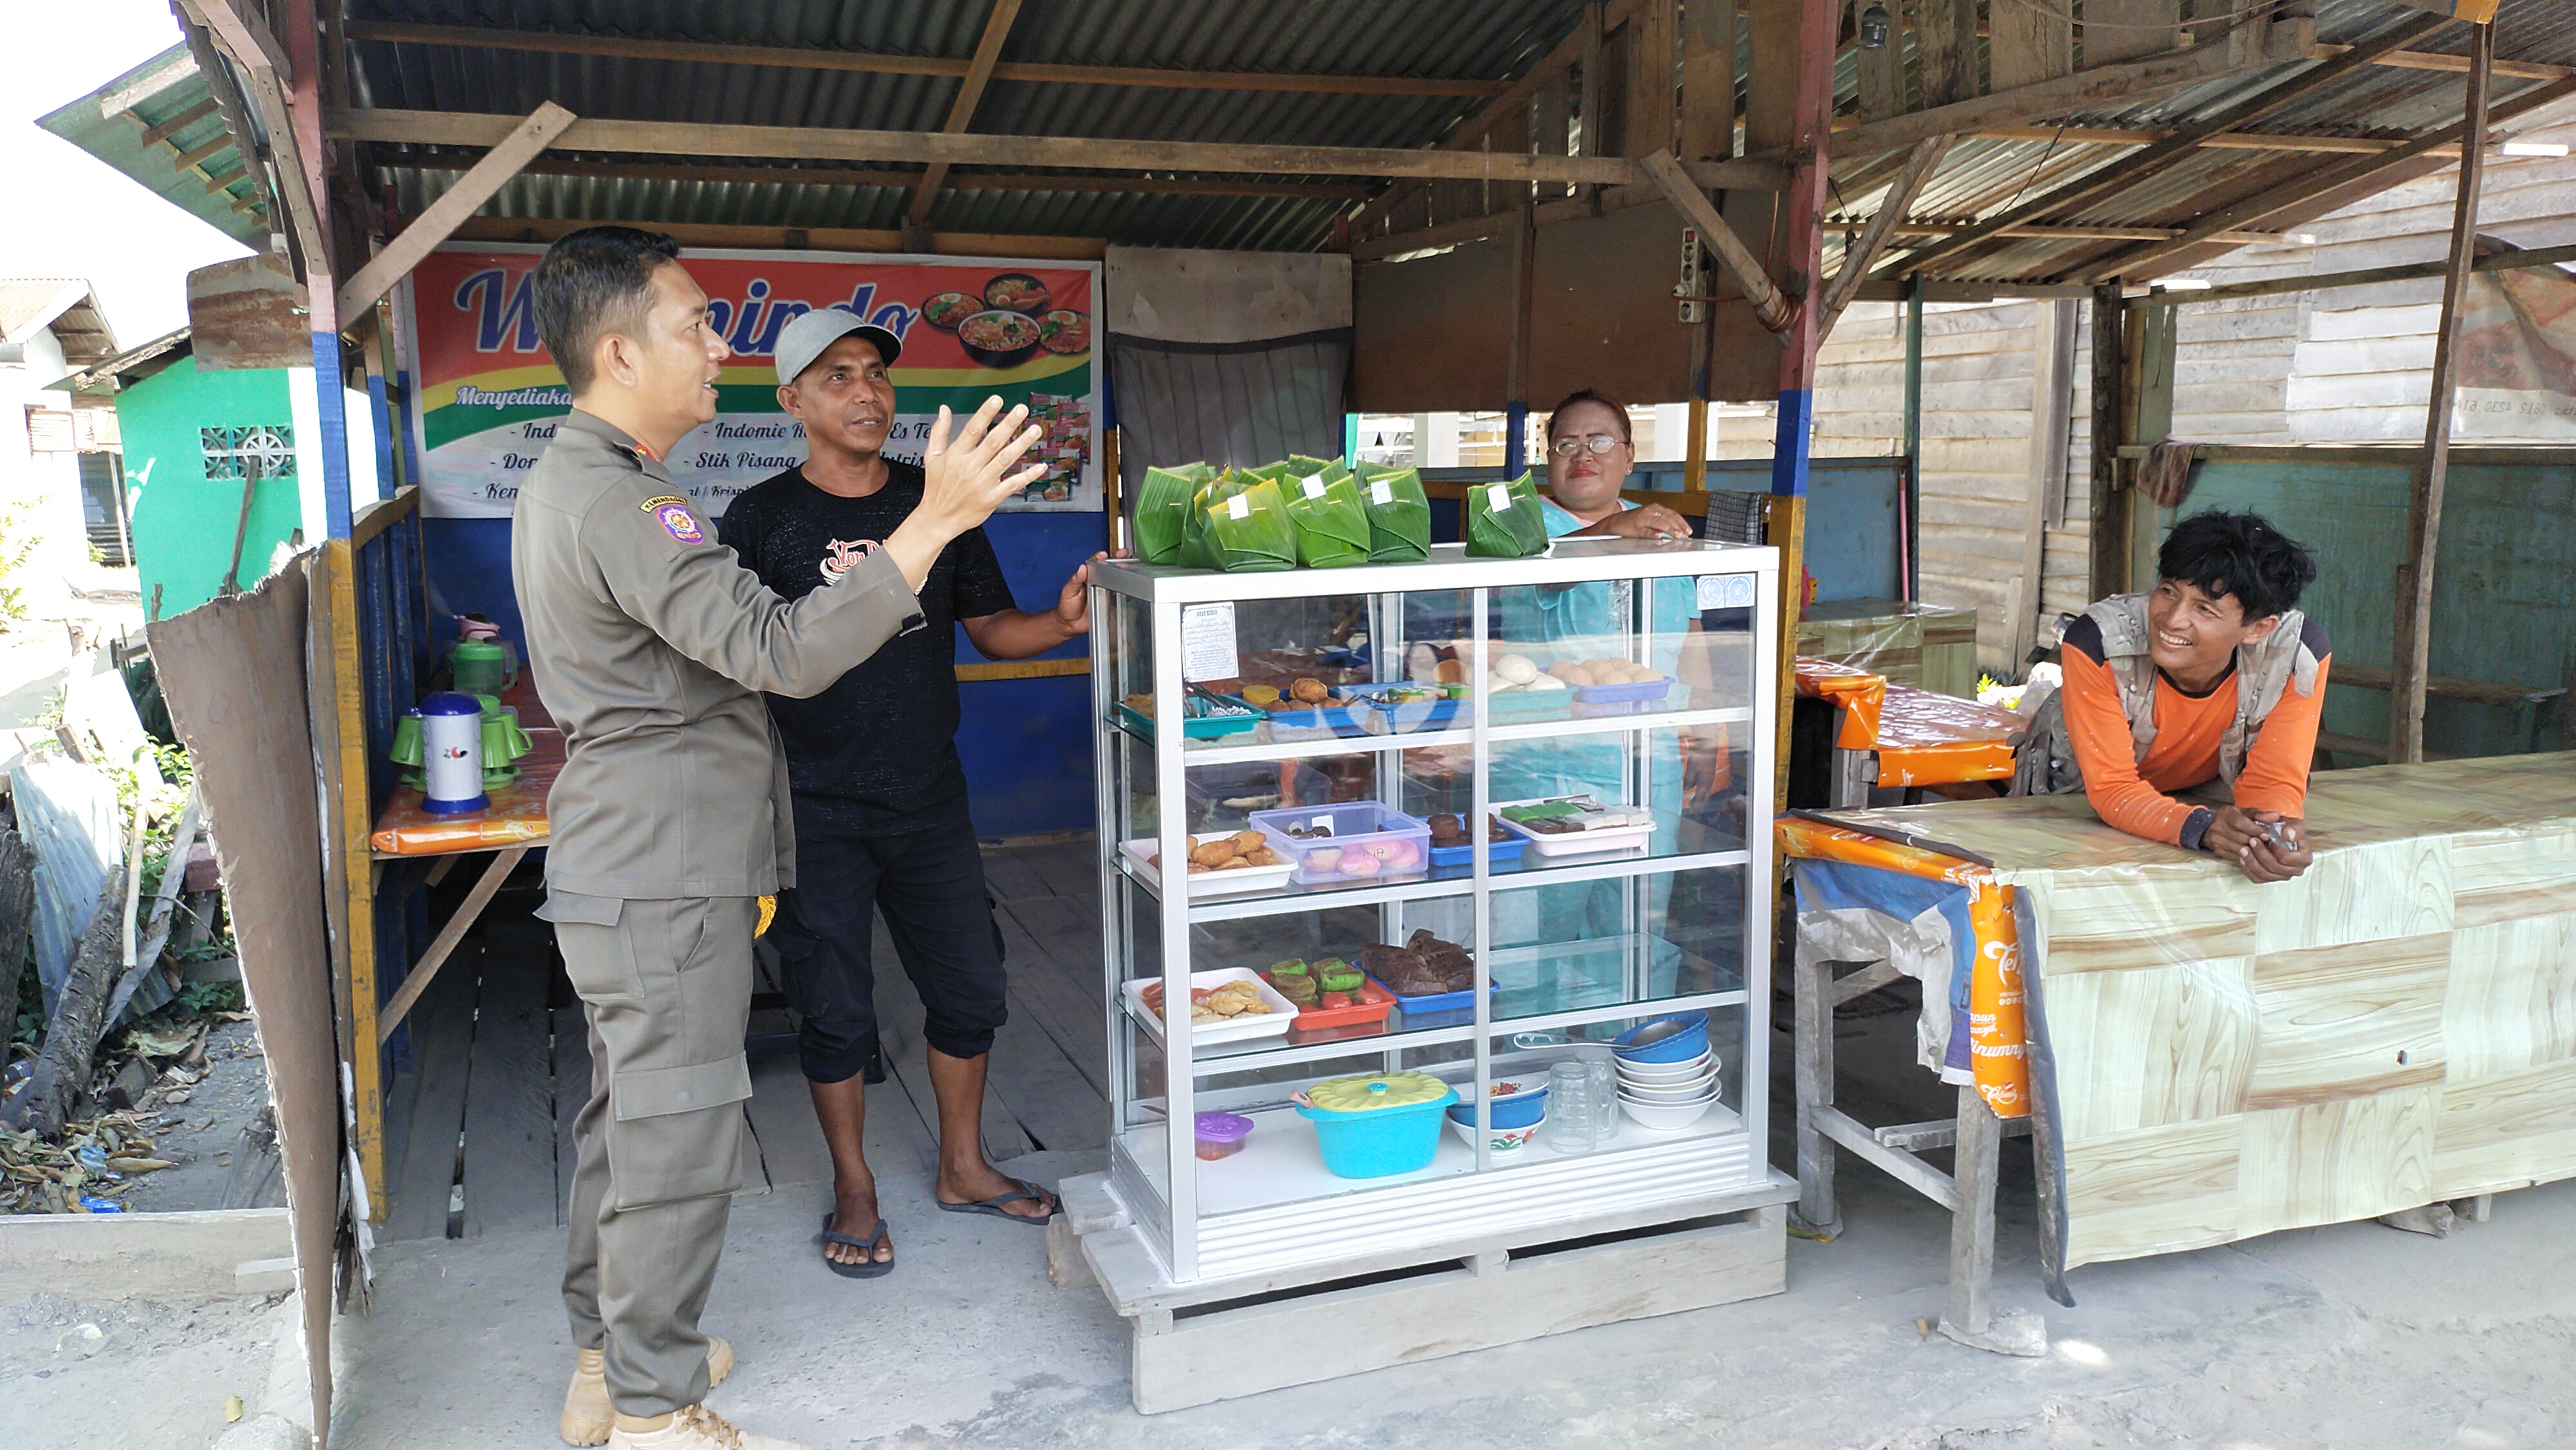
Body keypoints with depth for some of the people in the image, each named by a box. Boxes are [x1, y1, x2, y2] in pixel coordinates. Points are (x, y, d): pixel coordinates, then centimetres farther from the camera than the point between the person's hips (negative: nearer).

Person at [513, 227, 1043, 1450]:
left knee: (627, 1117, 19)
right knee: (676, 1141, 0)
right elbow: (782, 653, -30)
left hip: (625, 874, 11)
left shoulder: (564, 482, 14)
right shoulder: (617, 504, -22)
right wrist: (934, 521, -31)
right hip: (660, 887, -11)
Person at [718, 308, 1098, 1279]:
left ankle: (963, 1169, 31)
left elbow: (989, 628, 9)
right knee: (835, 1010, 6)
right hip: (815, 810, -3)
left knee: (969, 989, 10)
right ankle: (855, 1192, 26)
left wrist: (1062, 623, -12)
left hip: (928, 797, 3)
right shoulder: (763, 518, -5)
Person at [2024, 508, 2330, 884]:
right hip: (2073, 791, -4)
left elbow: (2271, 781, -22)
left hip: (2205, 791, 4)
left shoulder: (2299, 653, -29)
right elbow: (2112, 788, -33)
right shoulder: (2096, 642, -36)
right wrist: (2203, 827, -51)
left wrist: (2279, 829, -47)